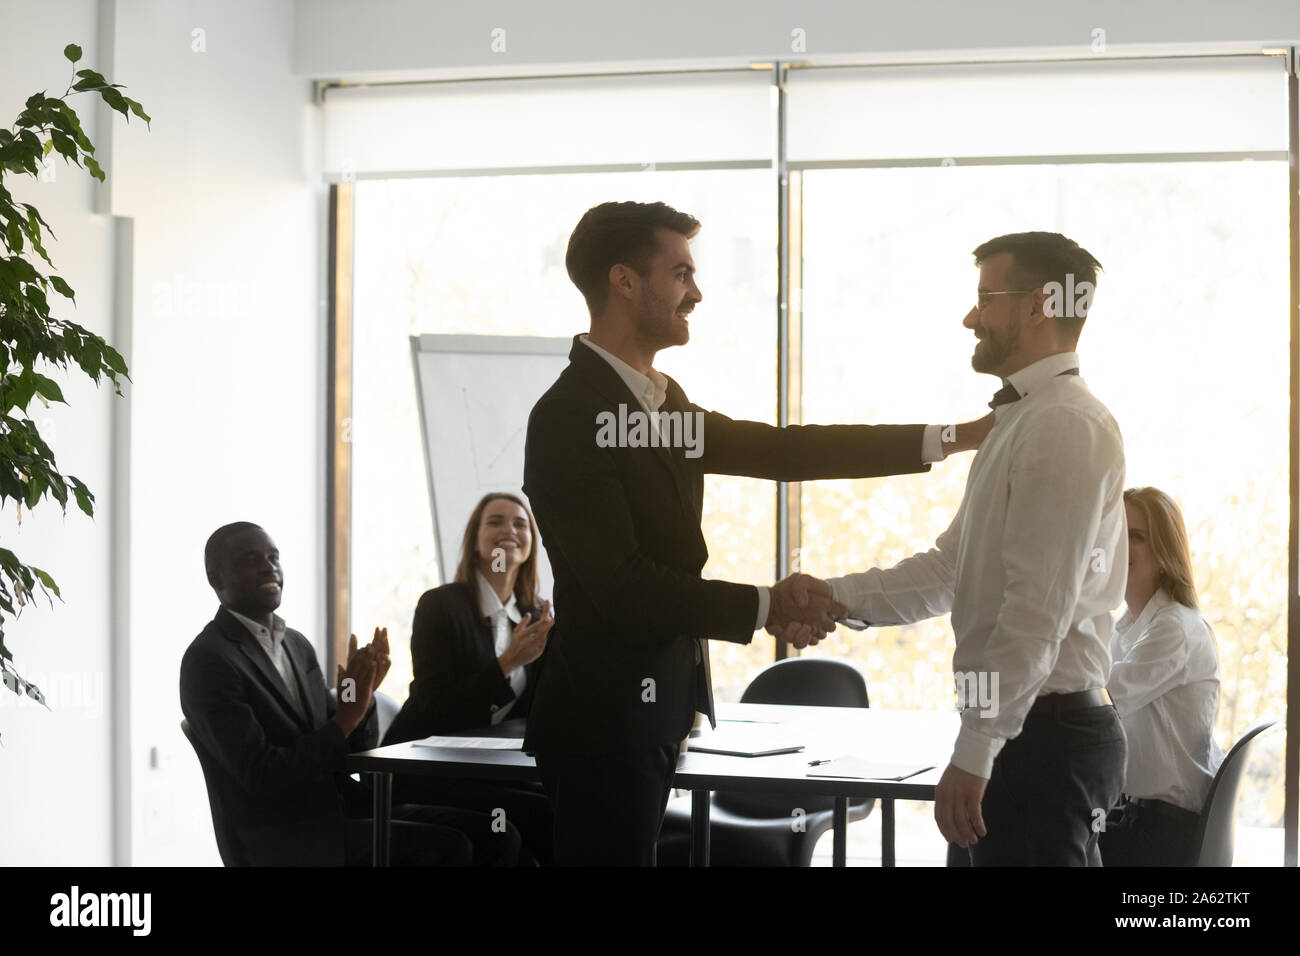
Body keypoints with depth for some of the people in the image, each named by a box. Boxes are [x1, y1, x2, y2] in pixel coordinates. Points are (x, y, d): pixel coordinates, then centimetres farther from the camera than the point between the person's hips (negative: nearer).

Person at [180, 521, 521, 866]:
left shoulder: (297, 645, 15)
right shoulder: (208, 661, -11)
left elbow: (355, 748, 14)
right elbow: (262, 777, -19)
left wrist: (363, 694, -6)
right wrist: (347, 716, -20)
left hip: (344, 809, 8)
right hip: (286, 840, -8)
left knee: (496, 837, -6)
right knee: (448, 849, -24)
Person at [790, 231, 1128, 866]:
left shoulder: (1068, 426, -16)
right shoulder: (1021, 422, 19)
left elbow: (1038, 609, -22)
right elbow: (951, 568, 19)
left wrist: (973, 756, -22)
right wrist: (841, 596, 5)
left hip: (1041, 733, -10)